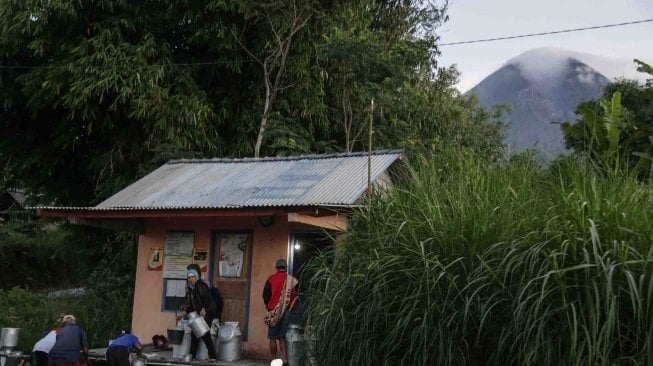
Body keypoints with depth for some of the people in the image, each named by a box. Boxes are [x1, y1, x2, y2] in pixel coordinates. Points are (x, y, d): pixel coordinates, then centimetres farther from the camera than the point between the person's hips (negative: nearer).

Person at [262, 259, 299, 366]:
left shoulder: (271, 278, -5)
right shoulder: (292, 280, 0)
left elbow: (266, 295, -2)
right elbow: (295, 297, 5)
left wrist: (268, 305, 16)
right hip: (287, 312, 2)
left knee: (273, 337, 6)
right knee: (282, 337, 9)